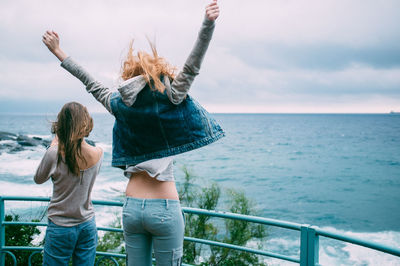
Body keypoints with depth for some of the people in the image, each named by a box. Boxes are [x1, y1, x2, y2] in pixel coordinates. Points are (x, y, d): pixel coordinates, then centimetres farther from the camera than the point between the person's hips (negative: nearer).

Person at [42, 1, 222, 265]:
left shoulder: (119, 104, 2)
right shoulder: (168, 100, -9)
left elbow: (90, 82, 14)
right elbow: (191, 68, -16)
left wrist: (59, 51, 27)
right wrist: (208, 24, -23)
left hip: (132, 207, 5)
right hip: (165, 208, -4)